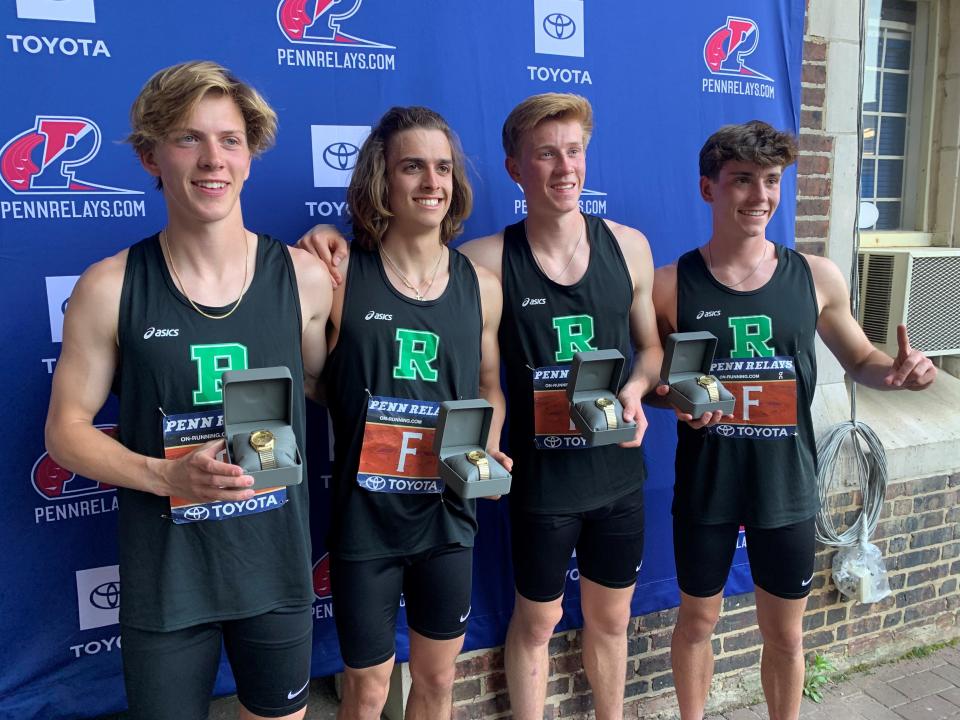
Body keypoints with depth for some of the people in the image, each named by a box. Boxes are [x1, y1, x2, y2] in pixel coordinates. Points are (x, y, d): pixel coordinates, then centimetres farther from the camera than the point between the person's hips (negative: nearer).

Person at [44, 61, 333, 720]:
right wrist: (166, 474, -18)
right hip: (163, 577, -1)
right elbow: (67, 428, -4)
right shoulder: (110, 288, -10)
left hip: (276, 567, 2)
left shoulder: (303, 277, -7)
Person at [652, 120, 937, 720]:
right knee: (697, 622, 18)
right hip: (705, 488, -1)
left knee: (785, 634, 18)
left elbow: (859, 360, 9)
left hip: (787, 488, 2)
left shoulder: (817, 278, -4)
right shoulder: (671, 284, -9)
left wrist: (895, 372, -13)